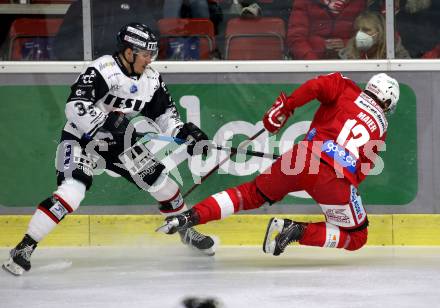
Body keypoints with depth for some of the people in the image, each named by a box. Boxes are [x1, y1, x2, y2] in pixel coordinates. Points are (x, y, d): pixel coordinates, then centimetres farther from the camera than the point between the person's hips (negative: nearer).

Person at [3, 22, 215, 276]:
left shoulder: (151, 79, -1)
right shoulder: (103, 70, -25)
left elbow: (165, 112, 9)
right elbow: (75, 106, -35)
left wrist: (185, 132, -8)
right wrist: (107, 122, -43)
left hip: (119, 141, 7)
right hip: (82, 139, -7)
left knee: (159, 181, 7)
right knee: (71, 191, -27)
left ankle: (186, 229, 33)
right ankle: (25, 248, -24)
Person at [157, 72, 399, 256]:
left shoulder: (346, 90, 18)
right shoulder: (381, 128, 22)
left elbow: (316, 86, -3)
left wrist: (284, 106, 2)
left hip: (304, 157, 2)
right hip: (339, 179, -2)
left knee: (252, 194, 21)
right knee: (356, 237, 15)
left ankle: (192, 216, 2)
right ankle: (299, 232, -8)